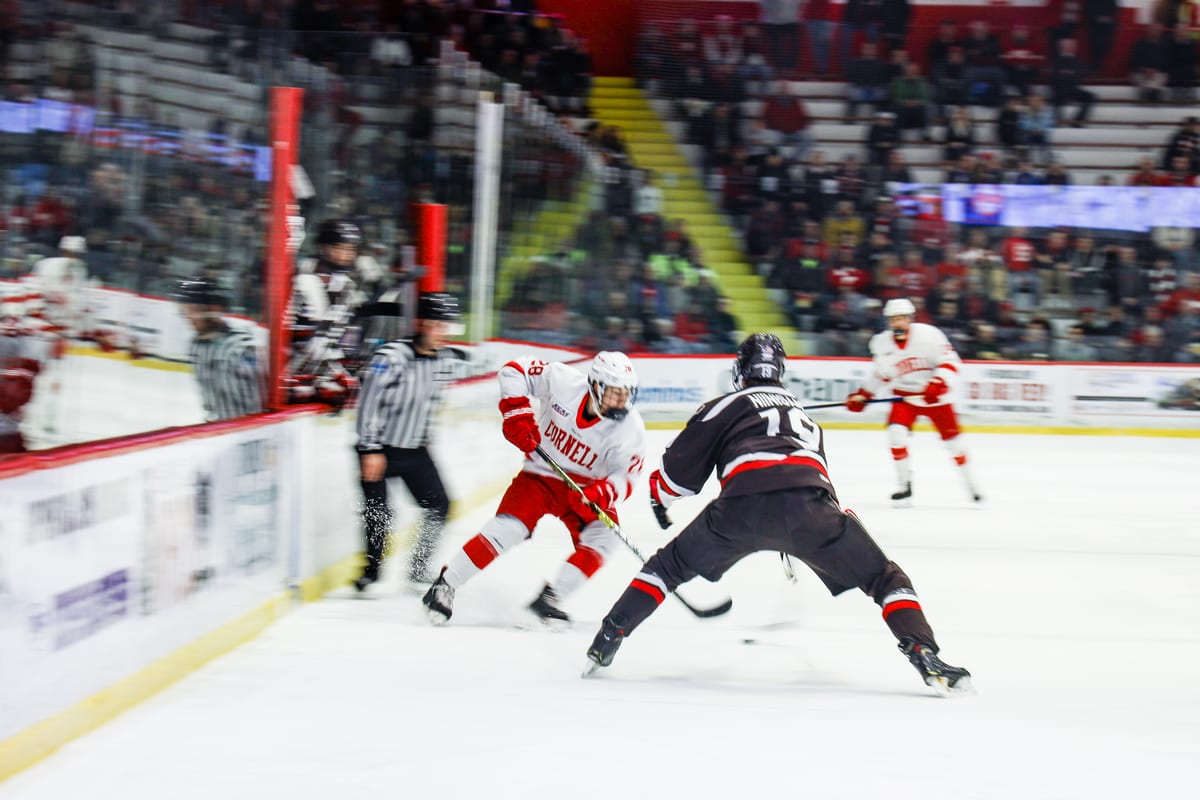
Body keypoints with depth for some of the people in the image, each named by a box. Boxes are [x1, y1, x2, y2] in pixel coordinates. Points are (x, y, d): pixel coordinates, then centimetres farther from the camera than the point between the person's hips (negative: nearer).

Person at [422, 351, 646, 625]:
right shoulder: (562, 381, -22)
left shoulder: (630, 429, -20)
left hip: (587, 487, 2)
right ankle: (445, 586, -9)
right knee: (508, 528, -21)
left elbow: (625, 478, -21)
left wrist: (599, 494, -41)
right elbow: (514, 371, -11)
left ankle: (550, 597, -12)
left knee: (603, 538, -21)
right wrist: (517, 414, -23)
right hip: (542, 474, -2)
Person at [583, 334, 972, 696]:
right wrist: (796, 540, 64)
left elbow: (680, 468, 22)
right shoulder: (803, 413, 40)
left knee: (671, 564, 22)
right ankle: (925, 656, -6)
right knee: (885, 578, 15)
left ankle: (607, 639, 15)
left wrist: (660, 500, 44)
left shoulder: (725, 406, 26)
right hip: (810, 502, 2)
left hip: (742, 504, -1)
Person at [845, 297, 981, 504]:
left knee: (951, 437, 2)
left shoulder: (928, 335, -20)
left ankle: (969, 484, 21)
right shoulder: (882, 344, -7)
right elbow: (881, 373, 9)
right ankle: (904, 485, -7)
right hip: (905, 396, 2)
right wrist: (862, 394, 3)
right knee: (896, 432, -19)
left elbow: (949, 361, -19)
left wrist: (939, 384, -34)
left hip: (934, 394, -2)